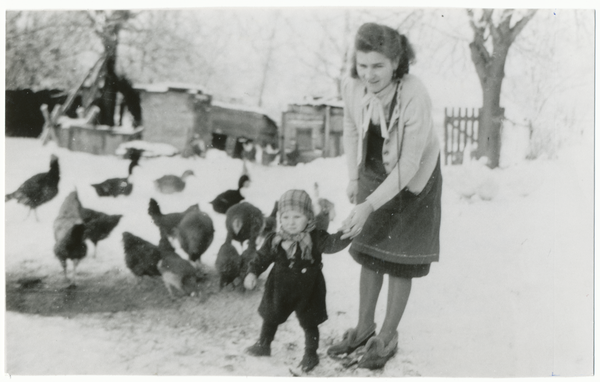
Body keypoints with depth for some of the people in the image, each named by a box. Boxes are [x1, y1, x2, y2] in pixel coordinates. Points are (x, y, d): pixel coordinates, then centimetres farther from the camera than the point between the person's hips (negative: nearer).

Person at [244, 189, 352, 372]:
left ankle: (311, 354, 30)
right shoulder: (274, 240, -11)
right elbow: (262, 257, 0)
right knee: (270, 317, 21)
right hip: (280, 288, 3)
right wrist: (253, 272, -12)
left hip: (307, 290, -3)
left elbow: (333, 243, -33)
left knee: (309, 323, 9)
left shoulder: (315, 238, -20)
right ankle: (263, 345, 45)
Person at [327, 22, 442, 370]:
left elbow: (408, 166, -30)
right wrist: (354, 178, 4)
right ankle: (364, 328, 29)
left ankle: (388, 338, 19)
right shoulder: (352, 87, -20)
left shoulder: (416, 98, -35)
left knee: (400, 260, 4)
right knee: (369, 250, 14)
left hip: (412, 179, -5)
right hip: (374, 173, 5)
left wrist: (369, 206, -35)